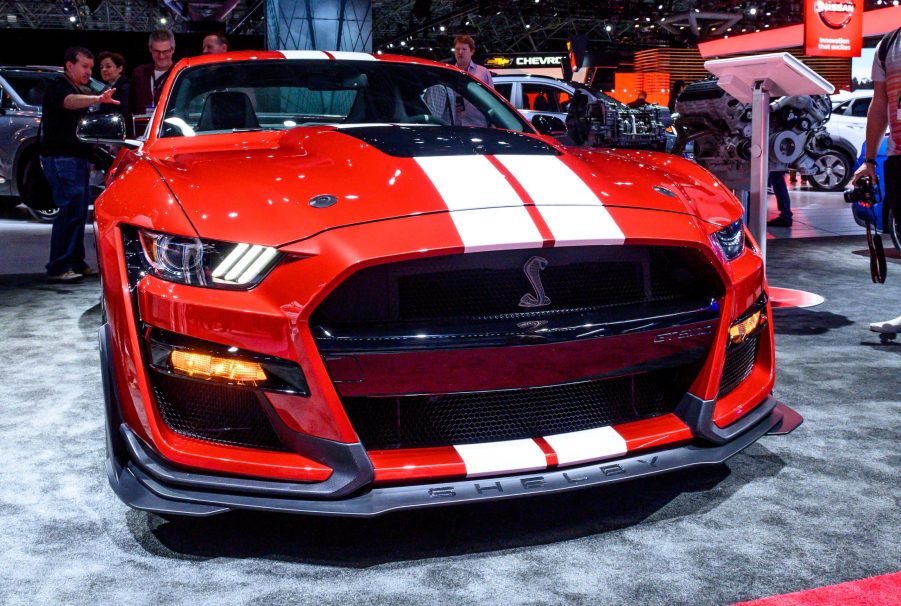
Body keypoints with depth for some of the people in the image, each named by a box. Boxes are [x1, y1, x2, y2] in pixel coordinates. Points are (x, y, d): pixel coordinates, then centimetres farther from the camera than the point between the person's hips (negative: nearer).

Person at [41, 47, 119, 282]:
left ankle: (76, 264, 16)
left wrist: (88, 158, 26)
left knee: (79, 212, 10)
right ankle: (58, 268, -12)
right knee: (70, 211, -14)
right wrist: (98, 99, -50)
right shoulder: (57, 87, -8)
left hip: (77, 159, 9)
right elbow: (69, 102, -32)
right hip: (61, 158, -9)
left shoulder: (79, 92, 22)